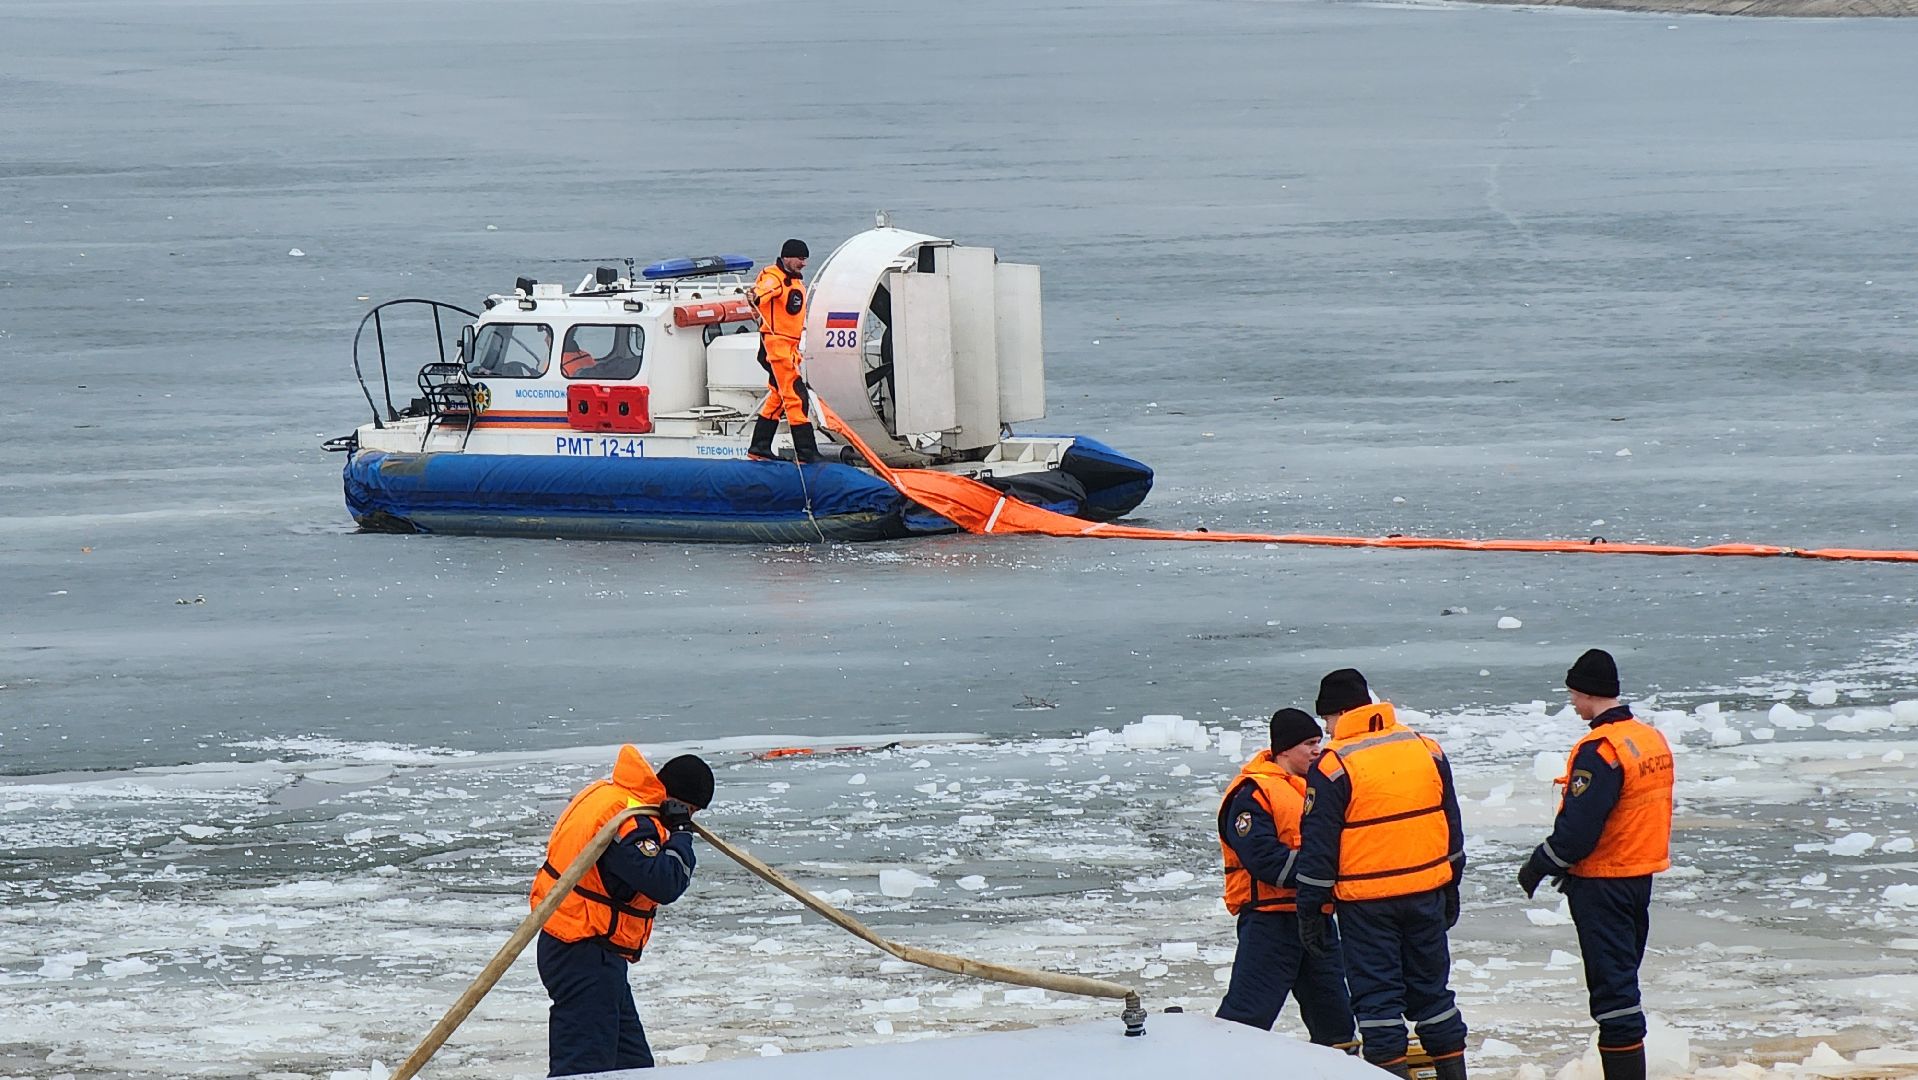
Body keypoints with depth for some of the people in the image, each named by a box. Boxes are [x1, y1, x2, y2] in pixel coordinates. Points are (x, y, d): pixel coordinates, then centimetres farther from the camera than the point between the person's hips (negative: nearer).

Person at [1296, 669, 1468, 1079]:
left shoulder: (1333, 765, -12)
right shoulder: (1427, 750, 5)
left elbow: (1318, 846, -10)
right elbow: (1452, 826, 13)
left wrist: (1310, 910, -3)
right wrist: (1451, 888, 22)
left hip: (1365, 902, -5)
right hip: (1427, 892, 5)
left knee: (1376, 995, 2)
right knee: (1430, 987, 15)